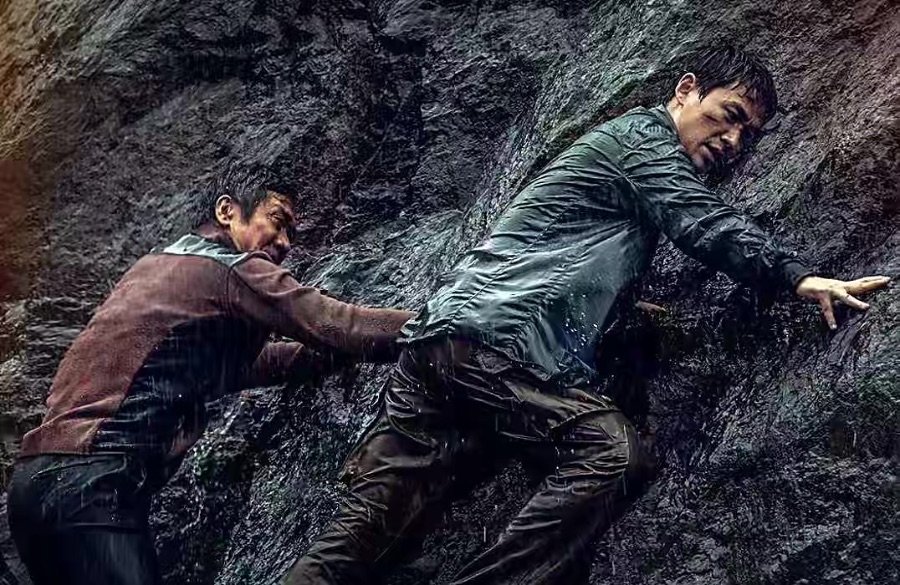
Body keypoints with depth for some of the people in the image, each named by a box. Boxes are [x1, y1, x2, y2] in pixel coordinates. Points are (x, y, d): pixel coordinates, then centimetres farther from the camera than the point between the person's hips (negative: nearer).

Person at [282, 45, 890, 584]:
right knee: (617, 454, -23)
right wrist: (797, 275, -16)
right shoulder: (643, 132, 4)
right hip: (498, 338, -9)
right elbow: (706, 223, -11)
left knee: (375, 519, 0)